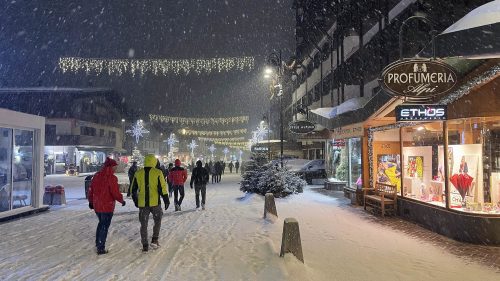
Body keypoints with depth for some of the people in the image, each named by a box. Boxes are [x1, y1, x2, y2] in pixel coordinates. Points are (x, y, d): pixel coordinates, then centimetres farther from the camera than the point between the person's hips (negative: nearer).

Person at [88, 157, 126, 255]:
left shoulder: (96, 175, 4)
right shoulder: (112, 178, -19)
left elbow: (91, 190, 11)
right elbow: (115, 193, -20)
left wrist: (91, 201, 23)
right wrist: (122, 200, -2)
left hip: (96, 206, 7)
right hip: (107, 206, -7)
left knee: (101, 223, 25)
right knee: (104, 226, 5)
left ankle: (98, 243, 36)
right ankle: (101, 248, 11)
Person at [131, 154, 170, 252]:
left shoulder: (138, 173, 3)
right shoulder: (157, 173, -8)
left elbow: (133, 189, 10)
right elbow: (162, 188, -10)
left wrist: (135, 200, 23)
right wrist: (166, 200, -1)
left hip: (142, 203, 3)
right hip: (155, 202, -2)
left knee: (144, 224, 12)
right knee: (157, 221, 19)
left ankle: (145, 246, 15)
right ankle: (154, 240, 11)